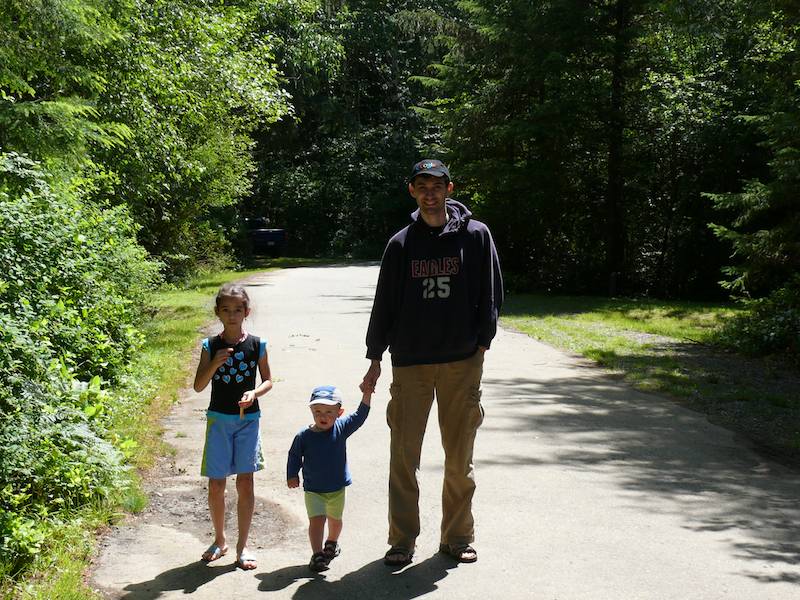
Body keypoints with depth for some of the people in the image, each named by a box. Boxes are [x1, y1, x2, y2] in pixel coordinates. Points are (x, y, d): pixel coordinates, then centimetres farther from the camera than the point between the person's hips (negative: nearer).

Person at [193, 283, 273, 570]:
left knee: (245, 482, 0)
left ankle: (242, 545, 12)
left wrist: (254, 393, -15)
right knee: (216, 484, 5)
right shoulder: (211, 346, -1)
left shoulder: (256, 345, -2)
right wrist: (215, 364, -18)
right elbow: (198, 386, -2)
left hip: (248, 419, 0)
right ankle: (219, 540, 24)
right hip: (218, 420, 1)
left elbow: (268, 381, 6)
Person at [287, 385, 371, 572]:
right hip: (313, 489, -2)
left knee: (335, 519, 20)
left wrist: (366, 394, -20)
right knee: (316, 520, -14)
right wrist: (292, 475, -3)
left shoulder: (341, 428, -10)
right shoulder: (304, 436, -13)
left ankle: (332, 542, 47)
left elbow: (360, 416, -11)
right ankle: (317, 555, -8)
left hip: (337, 488, 3)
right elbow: (294, 456, 0)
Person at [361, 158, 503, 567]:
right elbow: (384, 303, 9)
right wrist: (375, 358, 8)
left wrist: (481, 344, -5)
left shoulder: (475, 235, 2)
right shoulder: (401, 243, 5)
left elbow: (491, 294, 3)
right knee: (403, 457, 2)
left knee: (459, 459, 7)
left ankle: (457, 538, 21)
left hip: (462, 362, -1)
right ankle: (402, 541, 13)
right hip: (409, 363, 1)